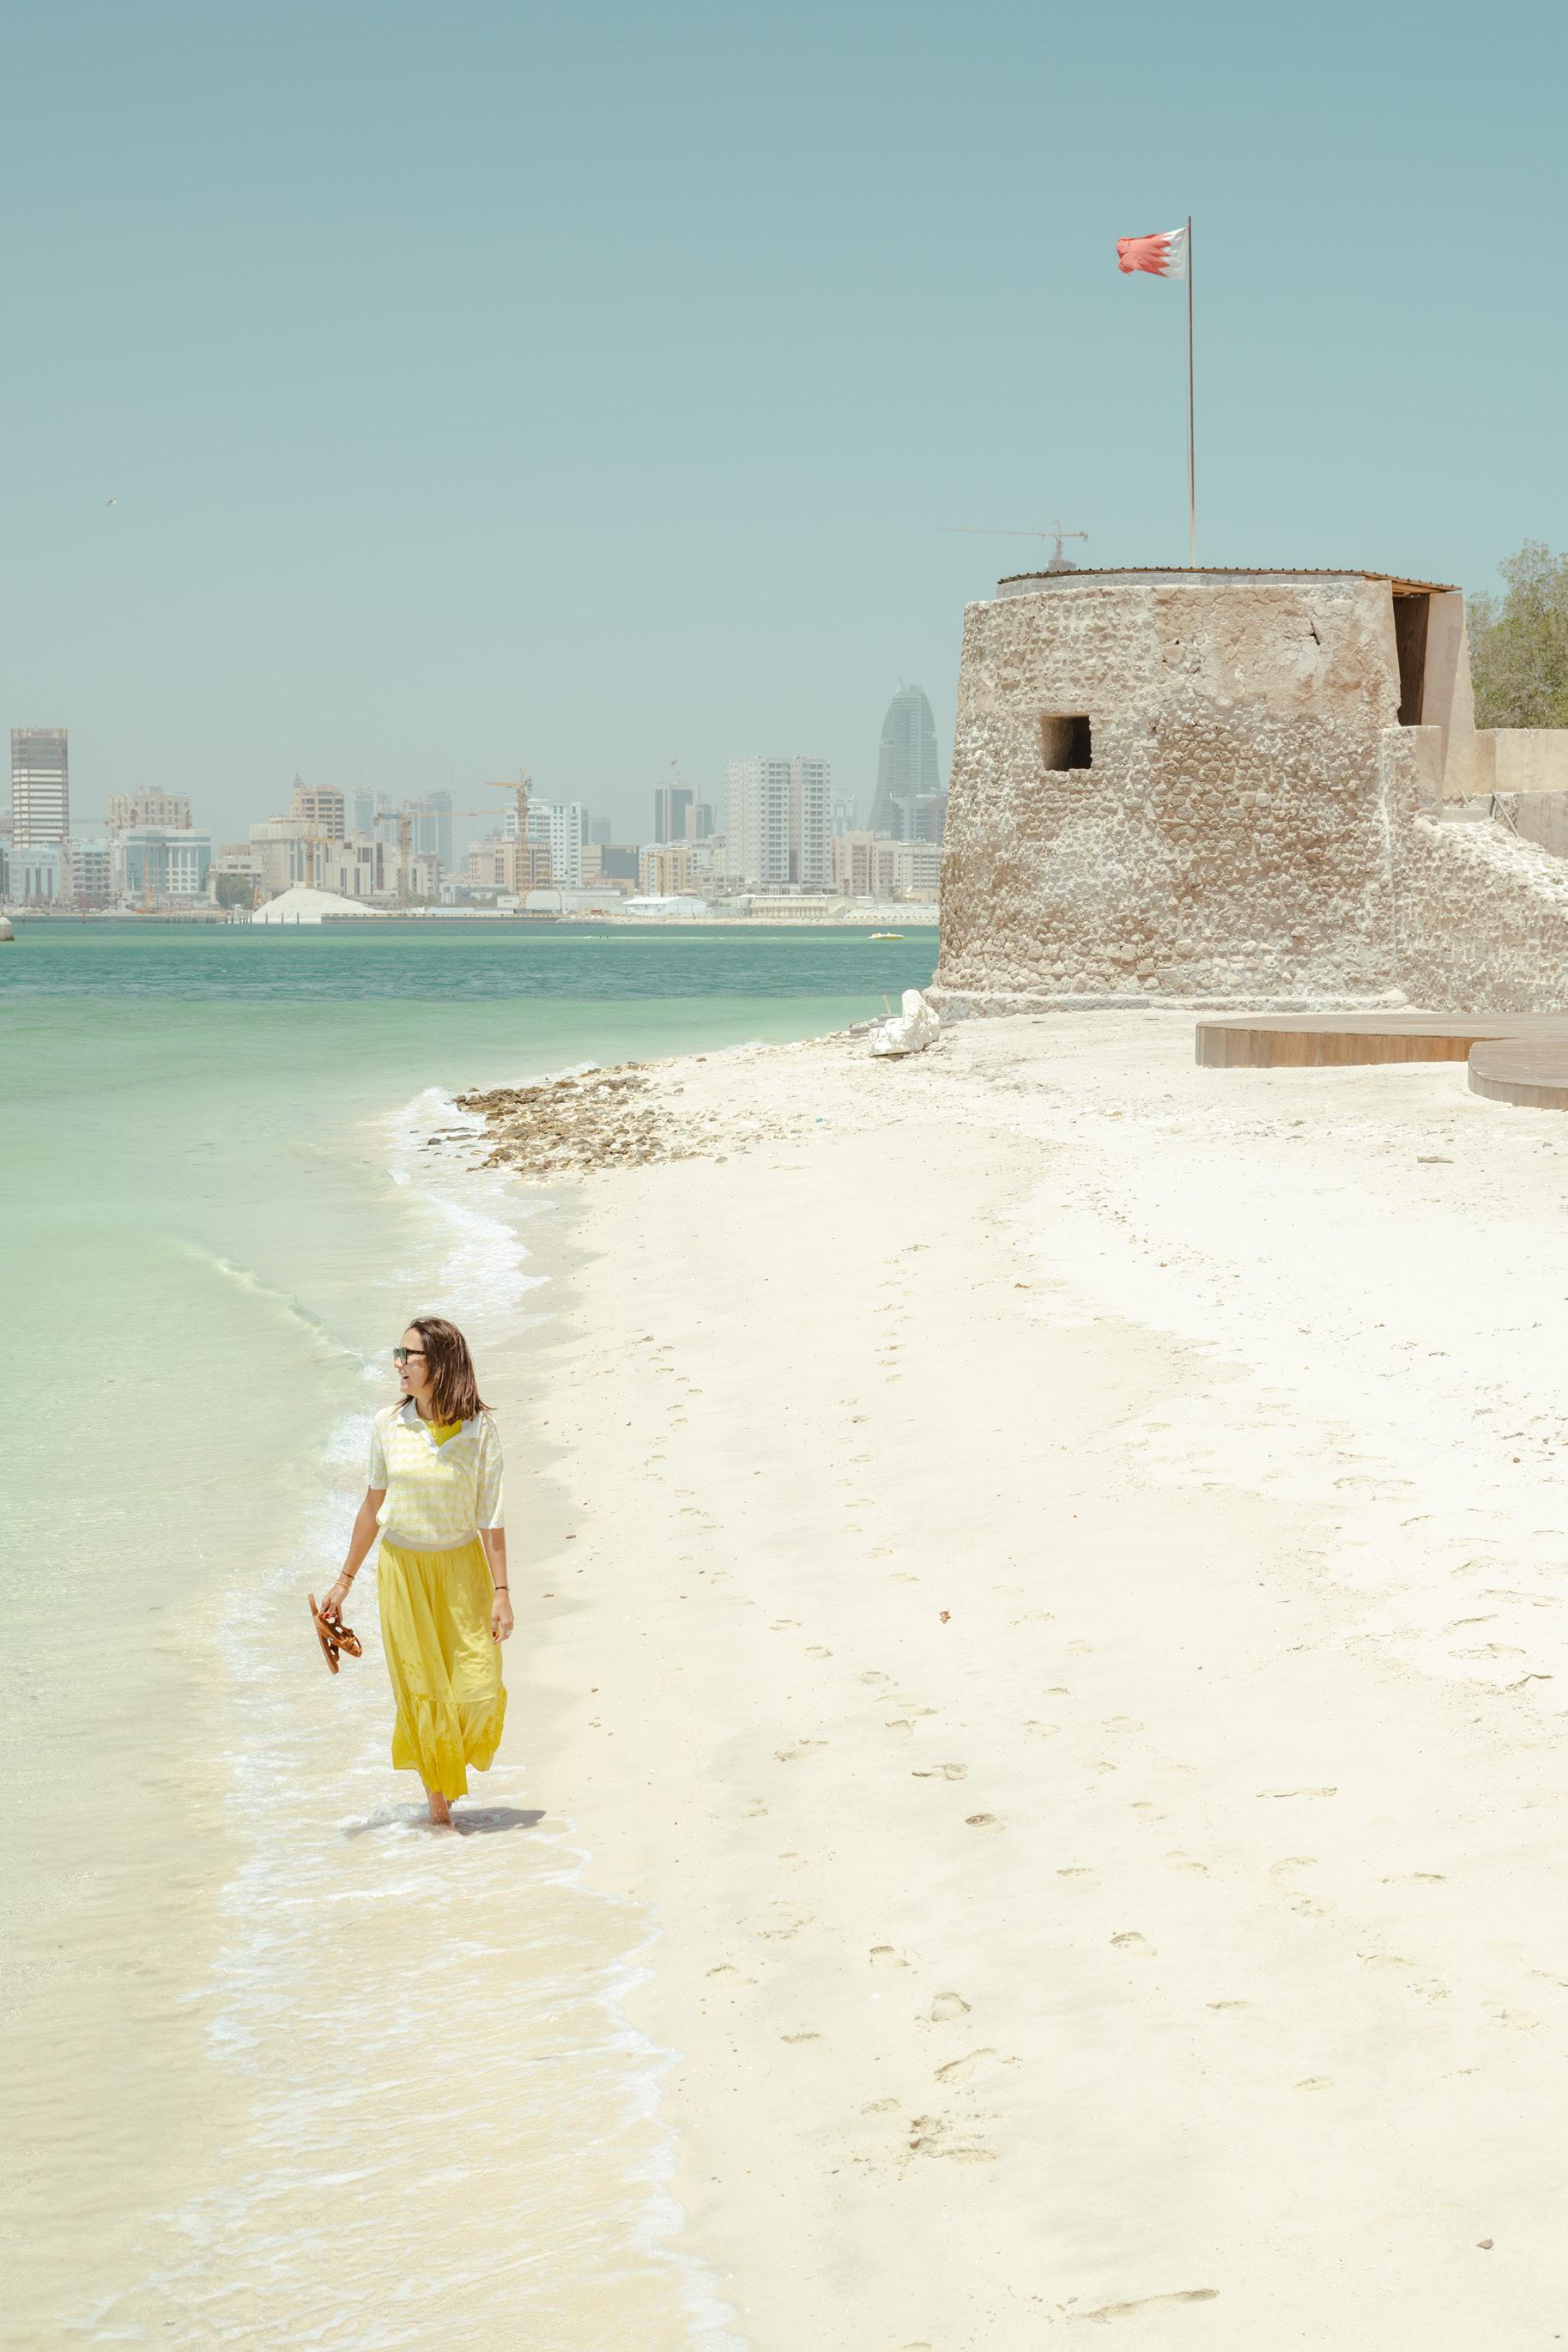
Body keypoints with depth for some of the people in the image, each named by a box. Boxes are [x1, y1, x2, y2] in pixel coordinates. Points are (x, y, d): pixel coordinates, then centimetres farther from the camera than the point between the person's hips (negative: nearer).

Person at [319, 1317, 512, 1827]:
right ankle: (438, 1807, 16)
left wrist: (501, 1592, -10)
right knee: (423, 1693, 2)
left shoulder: (479, 1431, -9)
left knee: (479, 1692, -4)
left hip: (462, 1569, -1)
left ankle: (457, 1750, 30)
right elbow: (373, 1505, 6)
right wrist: (345, 1580, 9)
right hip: (403, 1570, 1)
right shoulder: (388, 1425, -4)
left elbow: (490, 1516, -7)